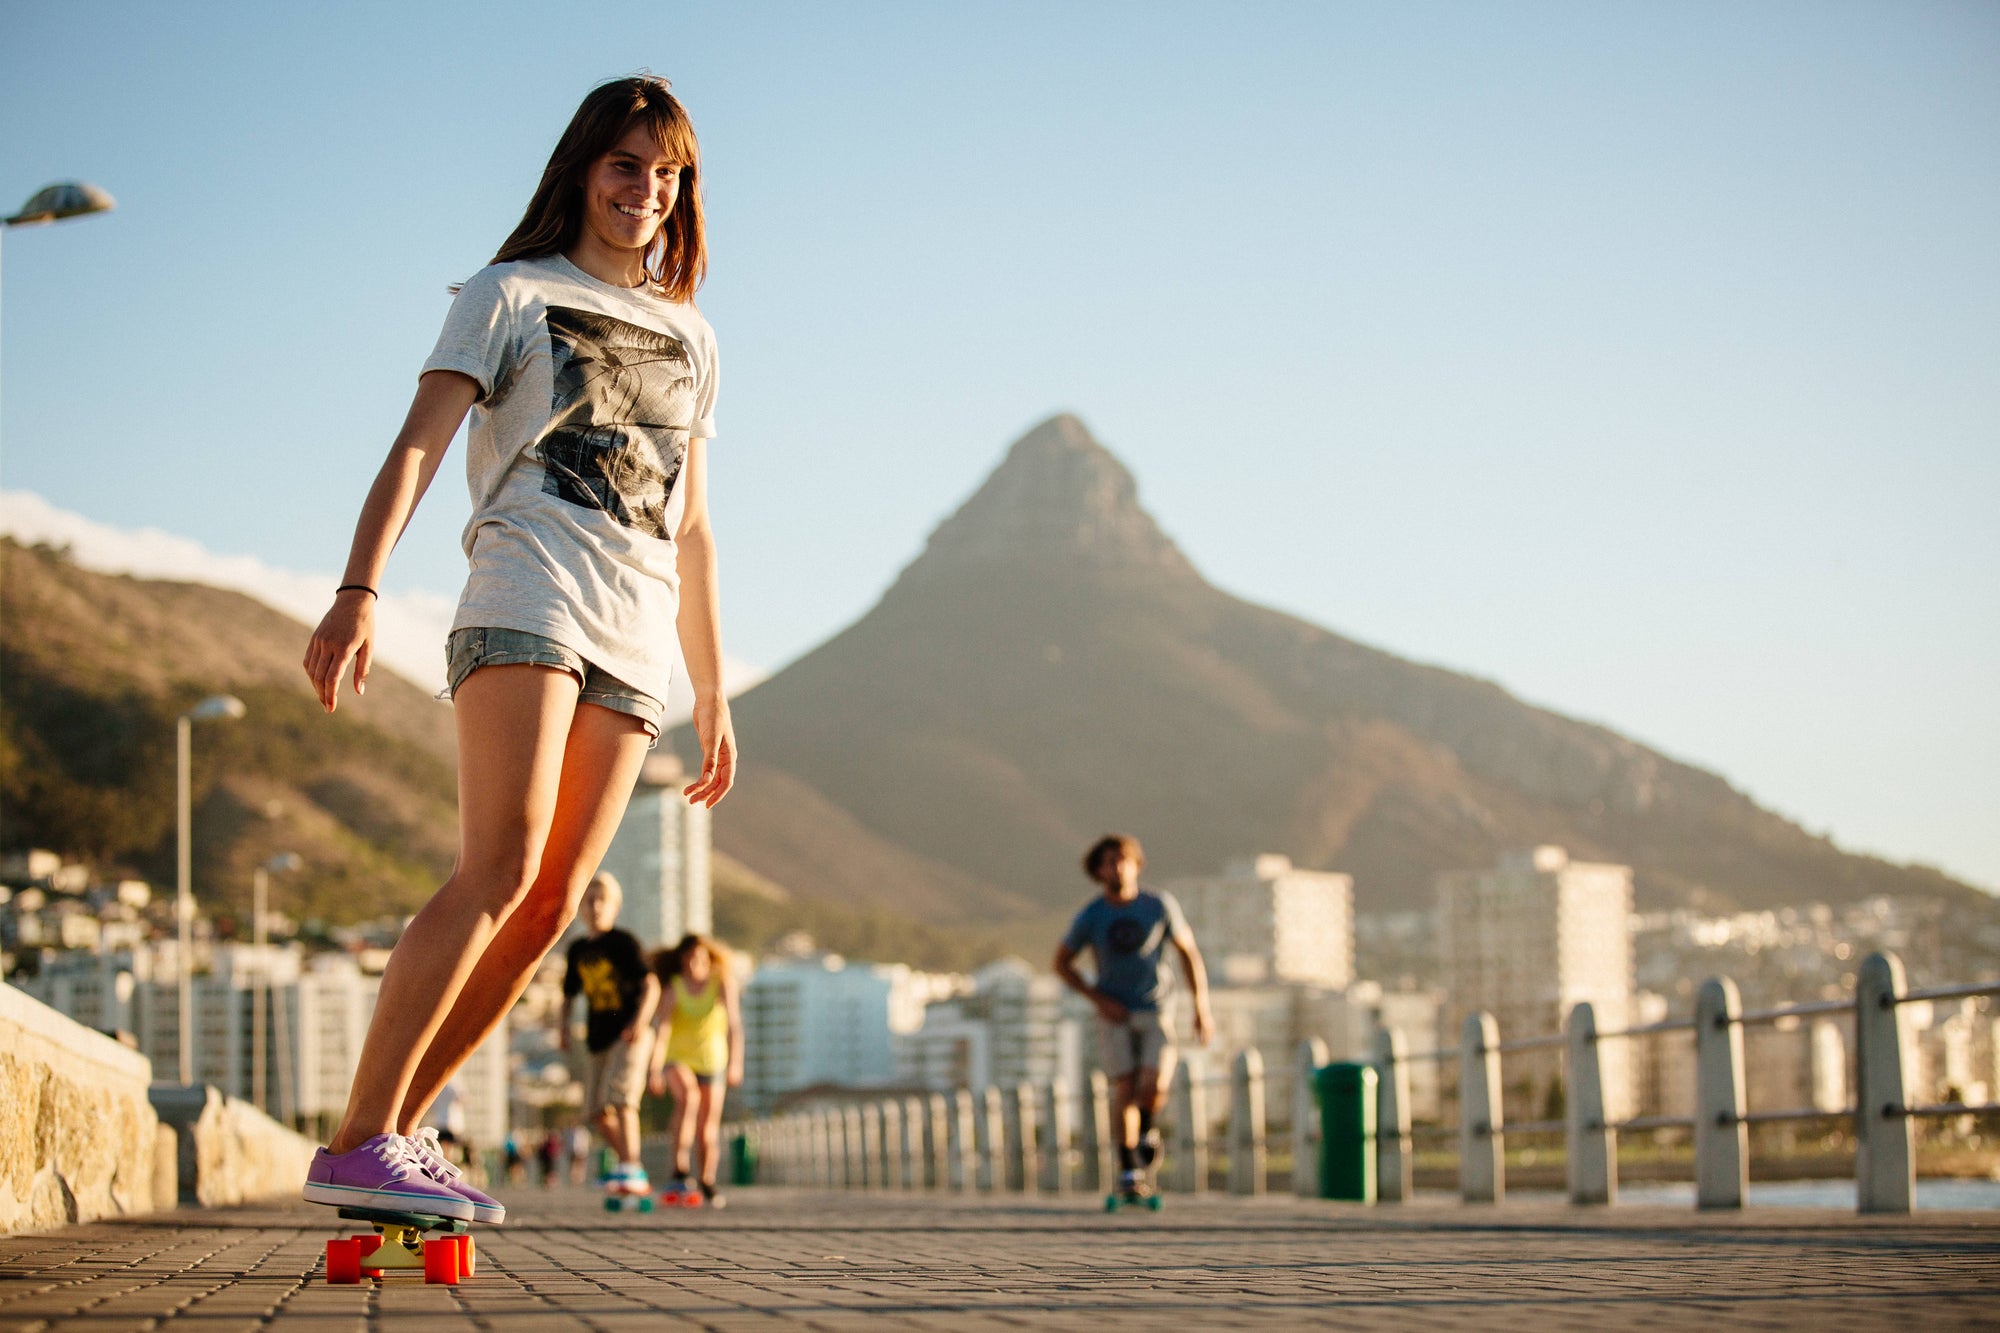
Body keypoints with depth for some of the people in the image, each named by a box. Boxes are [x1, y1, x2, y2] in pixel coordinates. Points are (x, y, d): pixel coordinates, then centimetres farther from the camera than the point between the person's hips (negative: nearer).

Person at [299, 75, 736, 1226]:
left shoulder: (689, 336, 26)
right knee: (502, 868, -22)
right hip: (530, 599, -5)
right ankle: (358, 1145, -25)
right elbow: (420, 445, -2)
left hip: (638, 637, 5)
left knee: (553, 906, -6)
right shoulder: (513, 294, 11)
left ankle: (397, 1136, 0)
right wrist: (359, 591, -18)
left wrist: (715, 696, 22)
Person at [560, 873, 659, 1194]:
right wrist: (563, 1025, 5)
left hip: (629, 1034, -7)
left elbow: (651, 985, -11)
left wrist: (641, 1020, -25)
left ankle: (630, 1169, -29)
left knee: (620, 1095, -23)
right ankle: (626, 1162, 23)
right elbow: (569, 994, 23)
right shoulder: (579, 950, 14)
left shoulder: (624, 942, -4)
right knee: (597, 1109, 6)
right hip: (599, 1037, 7)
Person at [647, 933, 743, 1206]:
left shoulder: (723, 983, -14)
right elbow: (663, 1028, -24)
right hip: (678, 1058, -2)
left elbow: (734, 1024, -21)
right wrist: (656, 1070, -32)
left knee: (709, 1125, 4)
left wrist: (735, 1063, -31)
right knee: (688, 1095, -31)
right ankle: (680, 1169, -33)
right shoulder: (674, 987, -17)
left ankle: (706, 1183, 24)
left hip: (712, 1060, 2)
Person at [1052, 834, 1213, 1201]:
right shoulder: (1090, 917, -10)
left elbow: (1188, 951, 1)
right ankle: (1129, 1170, 9)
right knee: (1124, 1091, -7)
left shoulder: (1160, 905, -11)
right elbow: (1061, 963, 3)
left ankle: (1146, 1126, 19)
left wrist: (1202, 1008, -1)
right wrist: (1098, 999, -9)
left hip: (1156, 1012, 0)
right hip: (1115, 1015, 0)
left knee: (1153, 1089, -16)